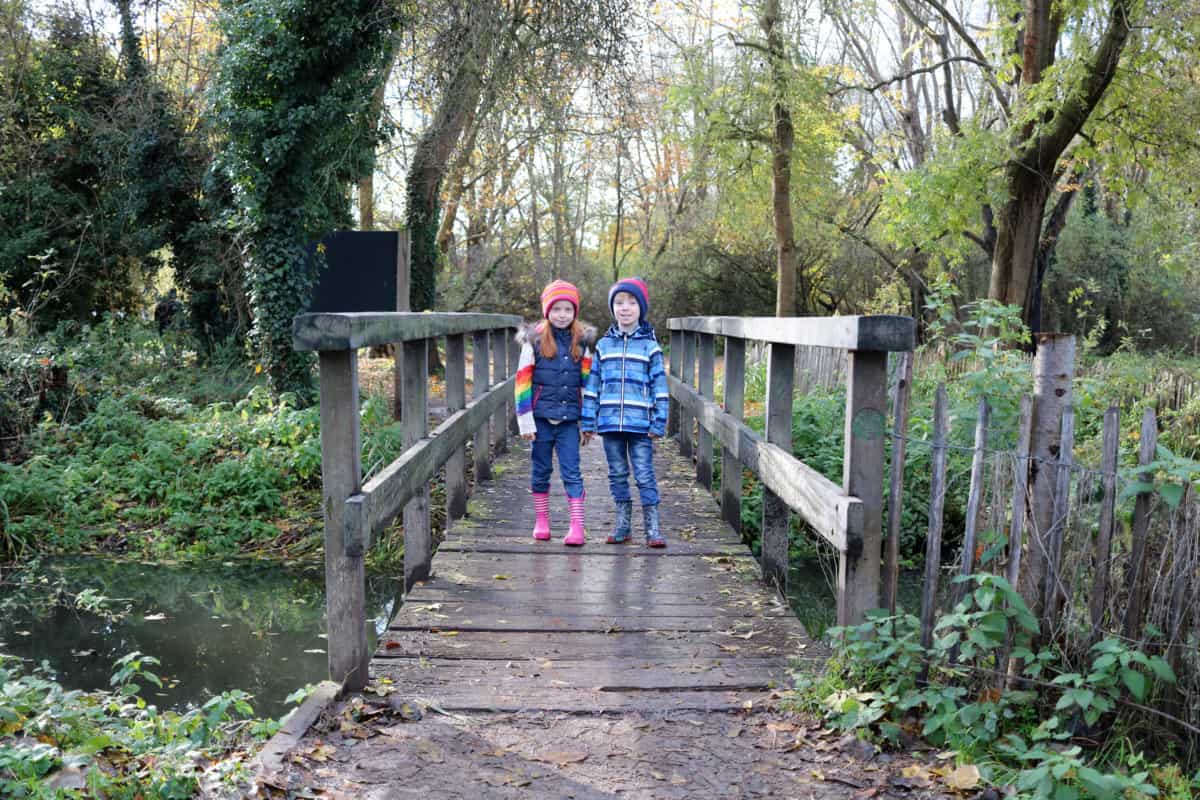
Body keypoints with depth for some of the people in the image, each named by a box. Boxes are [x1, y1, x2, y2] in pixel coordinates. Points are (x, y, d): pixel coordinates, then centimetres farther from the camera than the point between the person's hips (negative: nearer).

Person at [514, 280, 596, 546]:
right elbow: (523, 381, -2)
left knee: (572, 472, -2)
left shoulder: (581, 342, 5)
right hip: (542, 416, -1)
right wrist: (525, 421, -6)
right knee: (541, 471, 10)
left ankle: (577, 526, -2)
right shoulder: (534, 340, -2)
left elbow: (587, 382, 10)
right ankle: (541, 521, 22)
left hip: (569, 418, 1)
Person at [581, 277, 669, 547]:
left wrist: (658, 423, -4)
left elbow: (660, 386, 1)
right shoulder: (604, 345, 9)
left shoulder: (650, 345, 2)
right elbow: (592, 385, 11)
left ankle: (652, 527, 6)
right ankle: (623, 524, 21)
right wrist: (588, 422, 7)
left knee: (645, 475, -2)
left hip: (640, 423, -3)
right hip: (609, 422, 3)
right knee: (617, 474, 10)